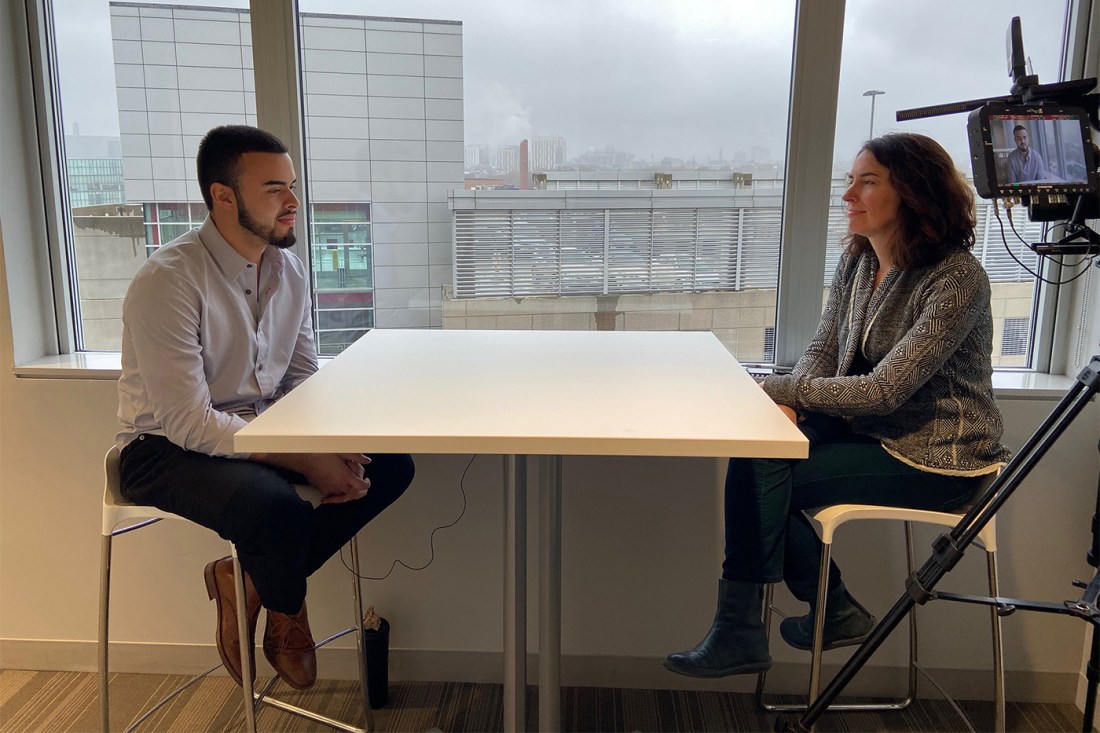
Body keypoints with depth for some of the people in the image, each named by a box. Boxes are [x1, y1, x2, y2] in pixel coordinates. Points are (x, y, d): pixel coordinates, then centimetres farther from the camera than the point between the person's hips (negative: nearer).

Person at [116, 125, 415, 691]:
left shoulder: (289, 270, 1)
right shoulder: (167, 281, -21)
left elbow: (305, 378, 7)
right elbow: (187, 421, -25)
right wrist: (305, 461, -29)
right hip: (166, 448, -7)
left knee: (390, 465, -10)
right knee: (275, 508, -36)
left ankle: (249, 580, 0)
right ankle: (287, 611, 3)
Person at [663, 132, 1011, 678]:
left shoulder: (956, 280, -22)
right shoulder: (856, 260, 3)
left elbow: (882, 390, -26)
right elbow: (821, 353, 4)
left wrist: (779, 389, -20)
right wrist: (788, 406, -16)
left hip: (934, 459, -7)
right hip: (868, 428, 8)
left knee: (761, 474, -19)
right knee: (754, 450, -14)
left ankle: (739, 633, 0)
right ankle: (833, 611, 4)